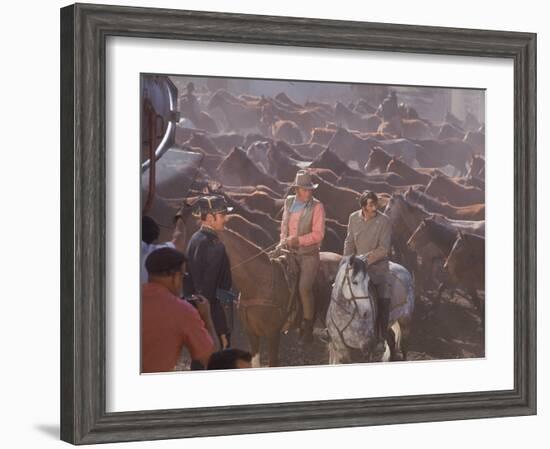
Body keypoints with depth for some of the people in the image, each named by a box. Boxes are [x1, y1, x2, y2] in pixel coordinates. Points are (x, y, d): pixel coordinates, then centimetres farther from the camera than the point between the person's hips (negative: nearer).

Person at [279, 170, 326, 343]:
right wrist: (284, 241, 2)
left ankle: (308, 327, -3)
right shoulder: (289, 202, 5)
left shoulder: (317, 206, -10)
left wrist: (298, 240, -21)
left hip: (309, 254, -5)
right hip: (290, 251, 5)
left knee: (304, 288, -15)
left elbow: (318, 234, -14)